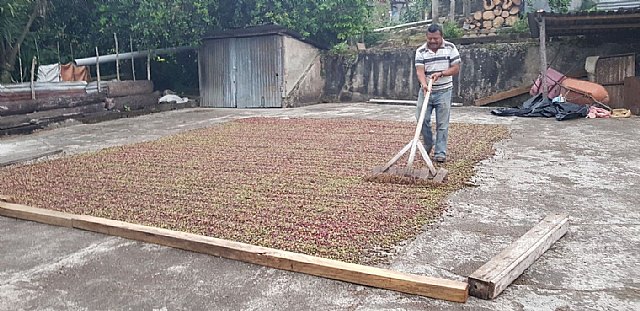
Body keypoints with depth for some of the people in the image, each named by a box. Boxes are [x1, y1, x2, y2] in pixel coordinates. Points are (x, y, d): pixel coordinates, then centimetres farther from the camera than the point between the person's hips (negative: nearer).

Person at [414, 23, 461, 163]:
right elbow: (420, 70, -13)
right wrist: (424, 84, -32)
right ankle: (428, 144, 27)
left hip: (443, 91, -1)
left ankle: (440, 152, 7)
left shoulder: (450, 48, -3)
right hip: (426, 90, 2)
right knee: (422, 119, 2)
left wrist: (440, 74, -20)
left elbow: (456, 68, -4)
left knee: (442, 124, 0)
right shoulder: (420, 51, -2)